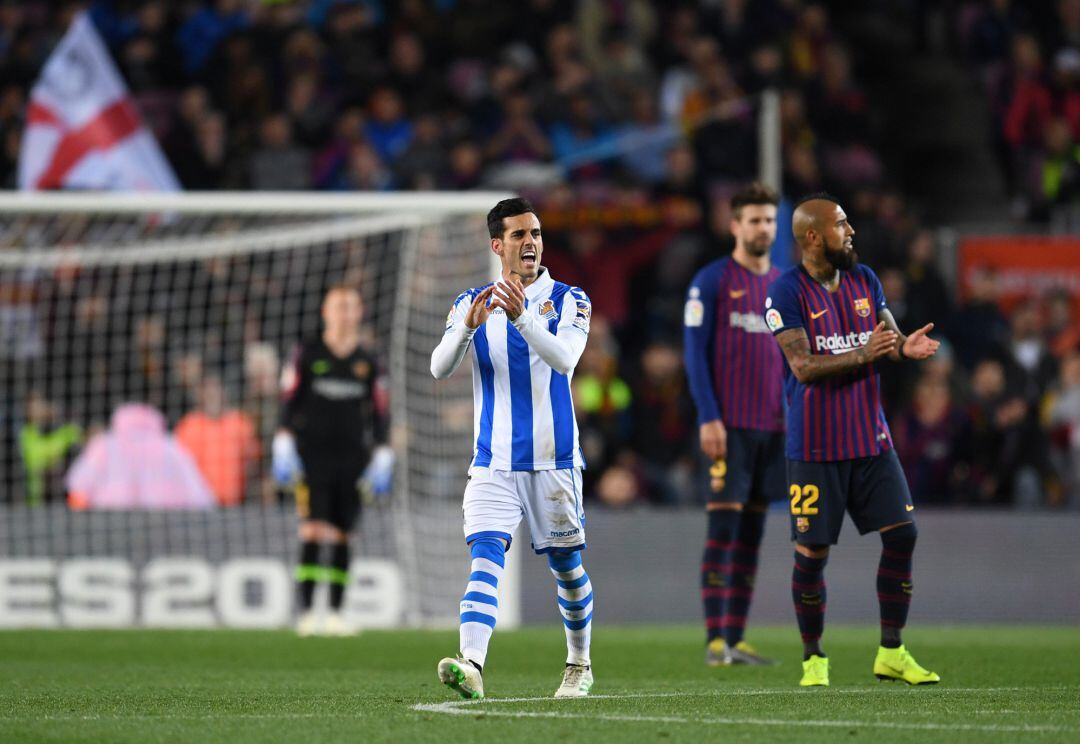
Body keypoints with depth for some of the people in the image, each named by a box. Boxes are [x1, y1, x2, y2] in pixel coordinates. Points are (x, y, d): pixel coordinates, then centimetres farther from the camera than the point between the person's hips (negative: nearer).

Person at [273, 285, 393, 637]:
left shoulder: (367, 363, 11)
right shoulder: (307, 355, 4)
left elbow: (376, 413, 14)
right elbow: (289, 402, 3)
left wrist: (381, 455, 8)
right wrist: (283, 446, -5)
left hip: (351, 459, 3)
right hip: (312, 455, -3)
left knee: (341, 538, 2)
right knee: (313, 532, -12)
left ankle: (336, 615, 8)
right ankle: (306, 614, -13)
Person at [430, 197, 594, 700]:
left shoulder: (569, 301, 0)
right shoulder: (471, 302, 5)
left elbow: (565, 358, -19)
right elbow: (440, 369, -7)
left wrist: (521, 317, -34)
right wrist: (468, 326, -26)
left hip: (553, 461, 0)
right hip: (493, 464, 0)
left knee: (567, 566, 10)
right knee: (485, 558, -17)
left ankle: (579, 665, 30)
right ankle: (471, 666, -31)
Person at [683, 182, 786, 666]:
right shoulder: (711, 281, -2)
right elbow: (695, 351, -6)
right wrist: (709, 418, -13)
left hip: (772, 427, 6)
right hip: (729, 426, -6)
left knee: (752, 534, 6)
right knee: (723, 529, -9)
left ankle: (736, 639, 9)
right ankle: (714, 640, -8)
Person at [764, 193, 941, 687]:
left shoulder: (864, 281, 9)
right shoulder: (787, 292, -10)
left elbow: (889, 340, 10)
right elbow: (803, 367, -17)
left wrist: (906, 348, -14)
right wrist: (862, 355, -28)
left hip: (870, 438, 5)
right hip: (815, 447, -5)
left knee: (902, 535, -2)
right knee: (812, 553, -1)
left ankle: (891, 654, 8)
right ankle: (813, 659, 14)